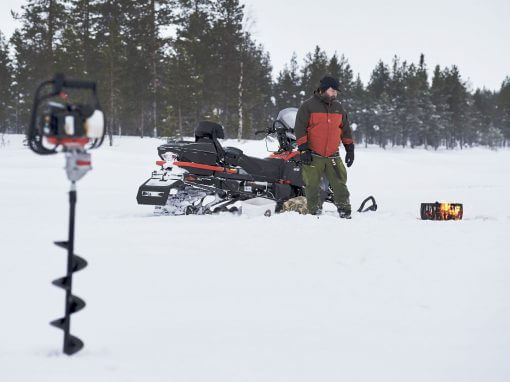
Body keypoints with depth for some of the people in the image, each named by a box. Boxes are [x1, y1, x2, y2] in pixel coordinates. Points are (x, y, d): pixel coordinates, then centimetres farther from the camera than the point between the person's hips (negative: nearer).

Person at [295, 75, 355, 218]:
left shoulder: (338, 107, 12)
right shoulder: (308, 106, -3)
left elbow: (346, 130, 19)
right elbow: (300, 129, -5)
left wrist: (350, 149, 14)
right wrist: (304, 149, -12)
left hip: (333, 157, 4)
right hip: (313, 156, -4)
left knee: (340, 185, -1)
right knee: (312, 187, -1)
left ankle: (345, 214, 3)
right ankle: (314, 214, 7)